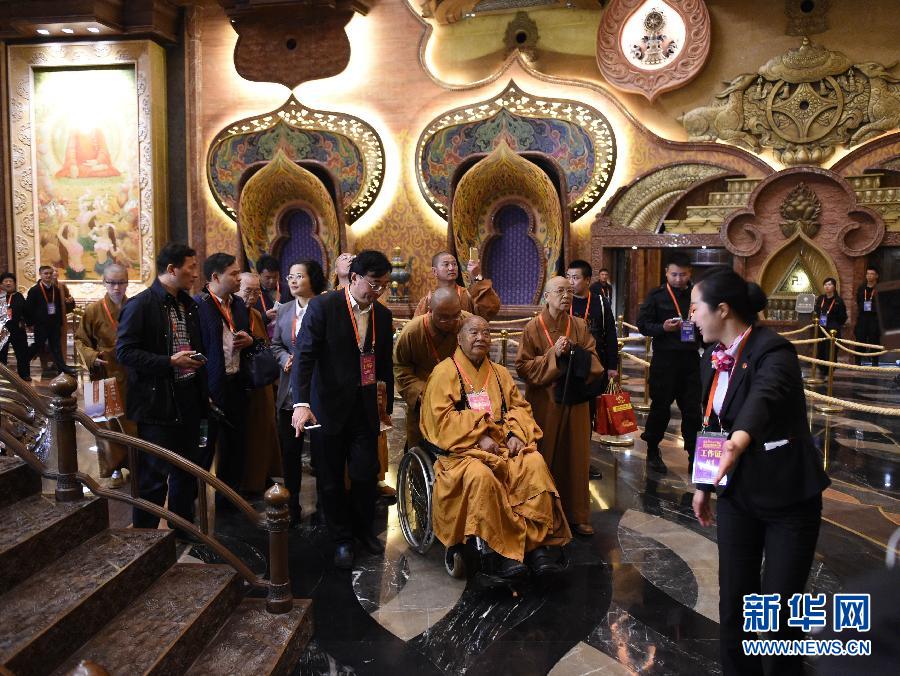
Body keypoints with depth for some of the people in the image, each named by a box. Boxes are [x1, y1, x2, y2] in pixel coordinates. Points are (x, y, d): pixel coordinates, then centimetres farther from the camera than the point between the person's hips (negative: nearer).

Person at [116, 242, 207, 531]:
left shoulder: (188, 304, 12)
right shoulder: (140, 305, -11)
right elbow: (125, 352, -15)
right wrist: (170, 362, -21)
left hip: (188, 401, 7)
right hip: (158, 403, -7)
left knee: (187, 471, 16)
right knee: (154, 476, 2)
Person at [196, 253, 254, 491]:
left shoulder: (239, 304, 10)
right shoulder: (197, 305, -13)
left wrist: (249, 341, 0)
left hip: (236, 385, 7)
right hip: (209, 388, -7)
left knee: (234, 445, 16)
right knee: (203, 448, 4)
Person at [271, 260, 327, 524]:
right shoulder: (284, 310, 11)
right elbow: (276, 344, 15)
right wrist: (285, 359, -4)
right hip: (290, 390, 6)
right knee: (289, 450, 11)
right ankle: (291, 505, 23)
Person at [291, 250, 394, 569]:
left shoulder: (383, 315, 6)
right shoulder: (322, 307, -10)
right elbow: (304, 355, -16)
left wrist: (388, 405, 17)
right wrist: (301, 403, -26)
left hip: (365, 408, 4)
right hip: (329, 407, -3)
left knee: (366, 472, 4)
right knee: (331, 478, 8)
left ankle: (363, 528, 31)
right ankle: (342, 538, 27)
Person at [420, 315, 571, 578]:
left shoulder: (500, 373, 20)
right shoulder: (445, 372, 2)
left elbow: (520, 407, 16)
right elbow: (441, 418, -8)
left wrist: (516, 434, -6)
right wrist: (478, 437, -16)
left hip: (503, 444, 5)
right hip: (462, 448, -4)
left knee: (535, 463, -25)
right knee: (481, 475, -36)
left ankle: (536, 542, -20)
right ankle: (504, 549, -24)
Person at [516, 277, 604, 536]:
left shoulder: (580, 326, 6)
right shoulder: (533, 328, -4)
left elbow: (593, 362, 6)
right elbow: (523, 367, -7)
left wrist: (575, 353, -14)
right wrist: (553, 355, -17)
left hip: (574, 401, 3)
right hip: (545, 403, -3)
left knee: (576, 457, 7)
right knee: (545, 458, 3)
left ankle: (577, 514, 18)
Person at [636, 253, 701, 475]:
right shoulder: (656, 296, 1)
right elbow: (642, 324, -2)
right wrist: (663, 328, -19)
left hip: (691, 359, 3)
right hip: (664, 359, -3)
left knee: (693, 408, 5)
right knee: (661, 407, 5)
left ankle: (694, 456, 15)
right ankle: (653, 452, 21)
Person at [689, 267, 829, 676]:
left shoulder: (772, 350, -20)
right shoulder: (712, 357, 2)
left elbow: (763, 397, -43)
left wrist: (740, 438, -62)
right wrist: (704, 485, 16)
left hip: (788, 496, -6)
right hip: (738, 494, 6)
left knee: (779, 605, 1)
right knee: (733, 600, 8)